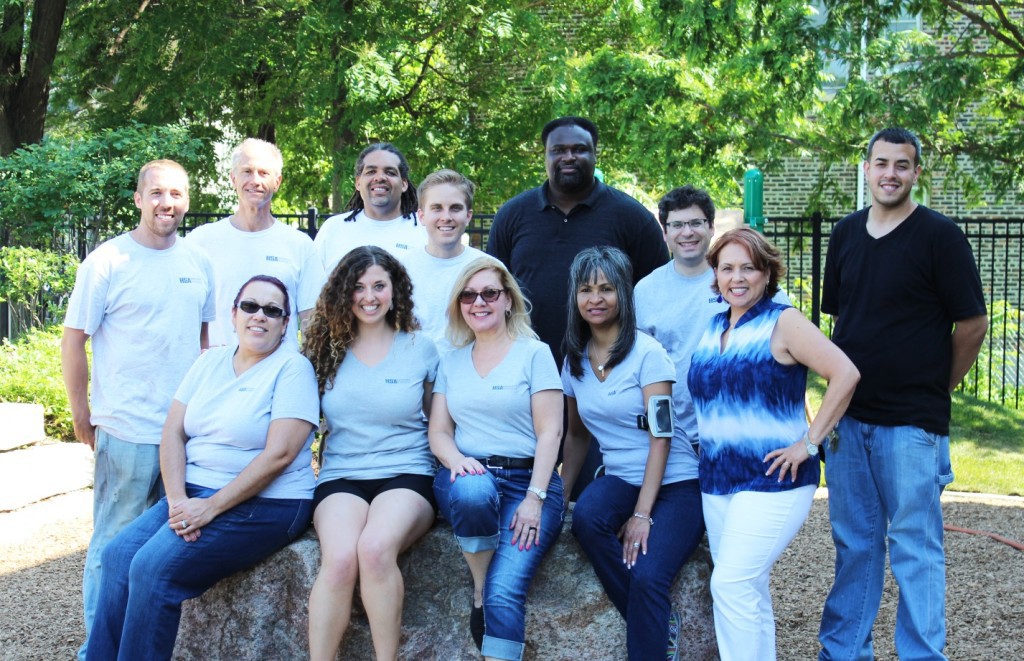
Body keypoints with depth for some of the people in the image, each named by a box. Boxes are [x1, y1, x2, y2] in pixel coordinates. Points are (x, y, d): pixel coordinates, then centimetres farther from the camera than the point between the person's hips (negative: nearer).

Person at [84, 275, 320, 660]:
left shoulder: (292, 369, -7)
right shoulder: (210, 362, 12)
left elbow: (279, 454, -17)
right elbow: (173, 433, 6)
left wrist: (211, 507, -19)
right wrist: (177, 500, -11)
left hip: (263, 506, -7)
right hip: (194, 494, 7)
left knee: (154, 568, -21)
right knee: (118, 555, -12)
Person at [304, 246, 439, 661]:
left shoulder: (421, 350, 9)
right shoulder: (327, 351, 12)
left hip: (406, 476, -1)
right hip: (342, 478, 1)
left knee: (375, 548, -34)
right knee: (340, 560, -31)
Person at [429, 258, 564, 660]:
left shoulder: (534, 354, 5)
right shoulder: (452, 362, 16)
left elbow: (549, 433, -2)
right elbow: (438, 432, 11)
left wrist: (534, 498, -14)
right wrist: (456, 459, -13)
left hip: (528, 478, -2)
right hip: (468, 474, 2)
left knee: (506, 590, -25)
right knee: (472, 491, -37)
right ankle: (479, 592, -15)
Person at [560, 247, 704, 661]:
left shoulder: (646, 353, -10)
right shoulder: (575, 359, 7)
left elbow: (660, 438, -13)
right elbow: (577, 434, 15)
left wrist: (642, 515, -20)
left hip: (675, 482, -5)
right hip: (620, 480, 5)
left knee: (647, 576, -29)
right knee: (585, 519, -29)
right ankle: (661, 625, -12)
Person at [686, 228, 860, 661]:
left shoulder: (783, 323, -8)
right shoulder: (713, 329, 11)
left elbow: (845, 374, -17)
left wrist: (810, 442, -17)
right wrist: (710, 443, 11)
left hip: (771, 480, -7)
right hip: (716, 479, 7)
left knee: (731, 584, -14)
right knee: (748, 591, 10)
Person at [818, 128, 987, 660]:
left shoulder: (939, 236, -8)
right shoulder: (846, 234, 8)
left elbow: (972, 325, -5)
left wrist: (935, 390, 2)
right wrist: (844, 387, 11)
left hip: (910, 422, -5)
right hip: (848, 415, 5)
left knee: (914, 547, 1)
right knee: (853, 542, 14)